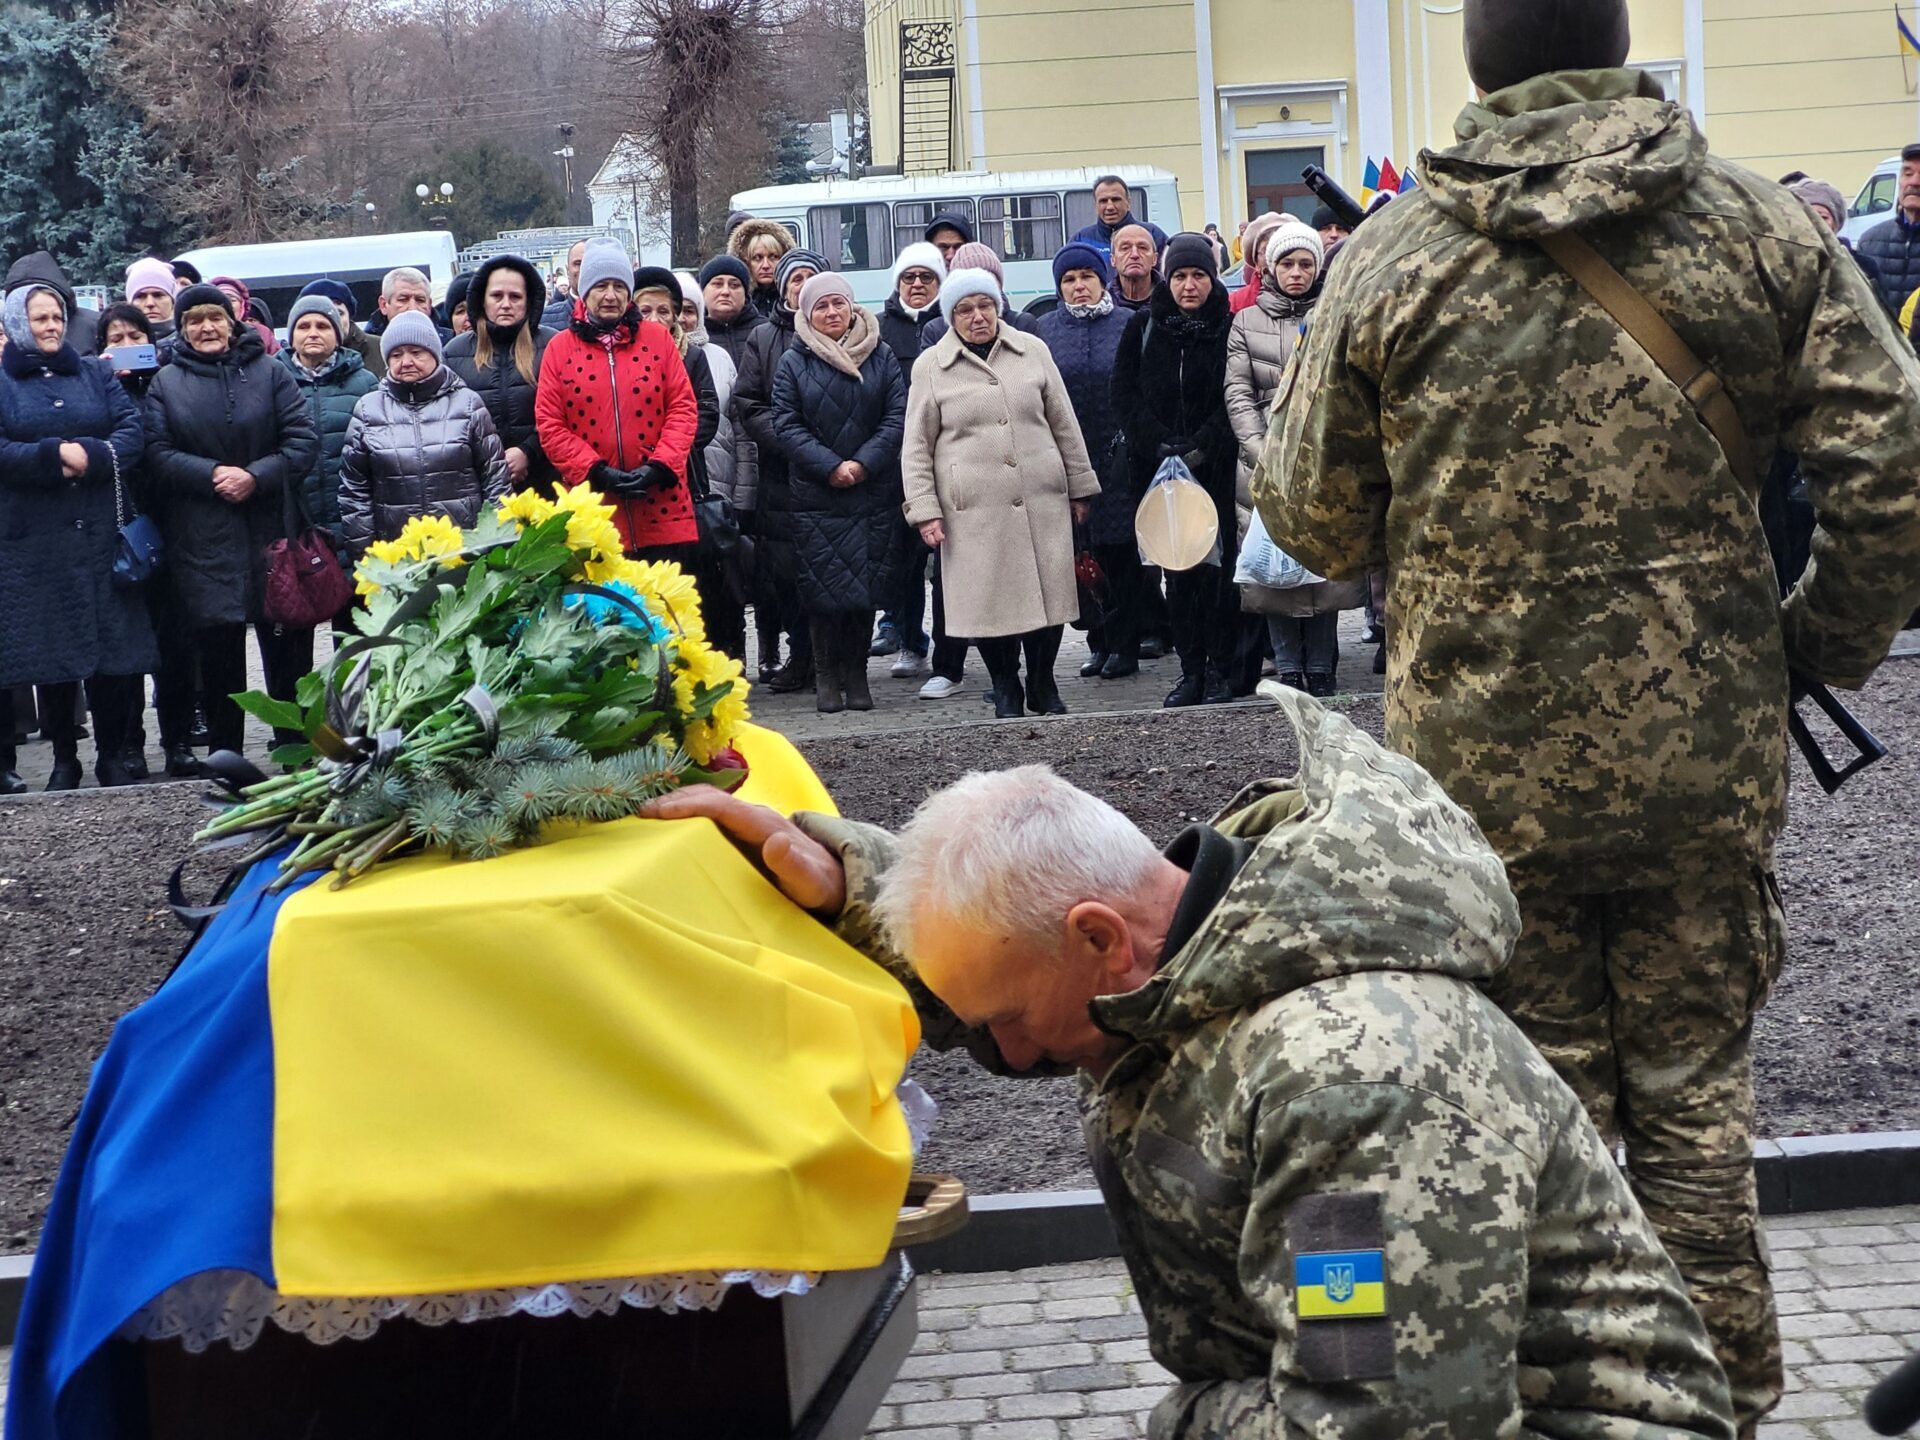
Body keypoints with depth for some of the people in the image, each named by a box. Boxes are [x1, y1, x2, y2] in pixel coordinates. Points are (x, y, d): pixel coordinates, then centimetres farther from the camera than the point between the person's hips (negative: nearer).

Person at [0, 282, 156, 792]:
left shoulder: (95, 376, 14)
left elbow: (132, 430, 1)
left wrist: (91, 455, -16)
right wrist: (53, 456, -19)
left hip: (100, 534, 2)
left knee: (114, 647, -1)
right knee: (49, 650, 2)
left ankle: (113, 755, 10)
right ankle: (64, 758, 14)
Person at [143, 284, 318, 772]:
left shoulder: (270, 373, 7)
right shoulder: (166, 383, 8)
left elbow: (304, 440, -1)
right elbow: (158, 455, -1)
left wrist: (256, 476, -14)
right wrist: (214, 474, -15)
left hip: (271, 531, 0)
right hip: (201, 541, 0)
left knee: (287, 648, 1)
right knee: (217, 649, 3)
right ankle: (224, 754, 11)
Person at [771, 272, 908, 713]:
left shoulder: (880, 357, 7)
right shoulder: (793, 364, 4)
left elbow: (897, 416, 2)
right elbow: (787, 425, -1)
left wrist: (863, 463, -11)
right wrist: (830, 466, -12)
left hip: (874, 492, 1)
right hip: (816, 498, -1)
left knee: (867, 585, 1)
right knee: (824, 586, -3)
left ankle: (856, 674, 11)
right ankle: (827, 676, 5)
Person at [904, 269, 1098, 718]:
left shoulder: (1032, 351, 10)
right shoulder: (930, 366, 4)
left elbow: (1064, 424, 14)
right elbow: (917, 447, 5)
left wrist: (1080, 488, 14)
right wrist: (924, 509, -3)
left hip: (1042, 500, 2)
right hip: (974, 509, -2)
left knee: (1048, 594, 2)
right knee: (989, 599, -1)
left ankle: (1043, 685, 20)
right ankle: (1007, 692, 15)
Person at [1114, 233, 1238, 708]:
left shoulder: (1229, 327, 0)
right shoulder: (1143, 327, 6)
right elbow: (1125, 392, 3)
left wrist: (1202, 447, -14)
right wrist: (1160, 443, -8)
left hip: (1218, 467, -2)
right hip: (1161, 467, 2)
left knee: (1217, 566, -4)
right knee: (1178, 568, 4)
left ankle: (1219, 670, 2)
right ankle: (1190, 670, 8)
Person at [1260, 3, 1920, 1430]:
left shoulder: (1393, 258, -5)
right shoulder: (1762, 227, -2)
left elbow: (1318, 522, 1)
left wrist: (1266, 465, 23)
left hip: (1484, 761, -1)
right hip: (1706, 755, 1)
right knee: (1694, 1086, 15)